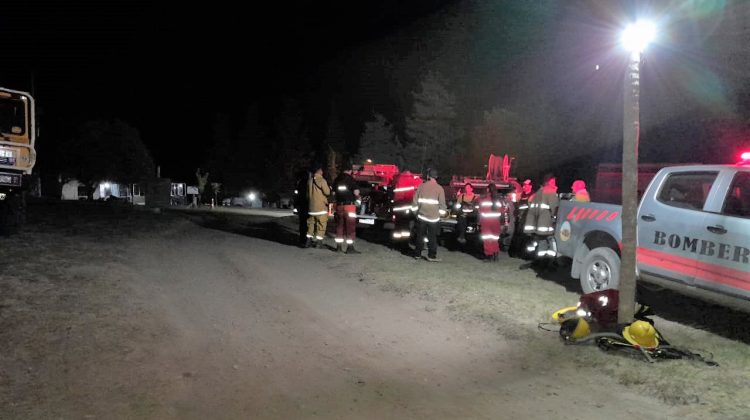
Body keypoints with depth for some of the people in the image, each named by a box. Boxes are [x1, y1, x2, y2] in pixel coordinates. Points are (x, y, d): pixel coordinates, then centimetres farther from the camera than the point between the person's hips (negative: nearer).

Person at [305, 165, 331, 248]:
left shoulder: (310, 181, 8)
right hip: (321, 207, -6)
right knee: (321, 225, 1)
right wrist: (330, 189, 7)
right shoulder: (322, 180, -11)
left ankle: (308, 241, 12)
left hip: (311, 207, 6)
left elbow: (307, 193, 14)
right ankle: (318, 242, -1)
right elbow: (327, 192, -13)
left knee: (311, 224, 13)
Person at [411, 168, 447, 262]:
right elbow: (442, 204, -6)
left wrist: (416, 211, 13)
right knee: (432, 237, 5)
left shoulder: (421, 186, 0)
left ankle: (417, 254, 17)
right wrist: (442, 213, 7)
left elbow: (415, 201, 2)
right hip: (434, 217, -2)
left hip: (421, 216, 2)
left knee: (420, 235, 12)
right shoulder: (439, 189, -6)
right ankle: (431, 256, 4)